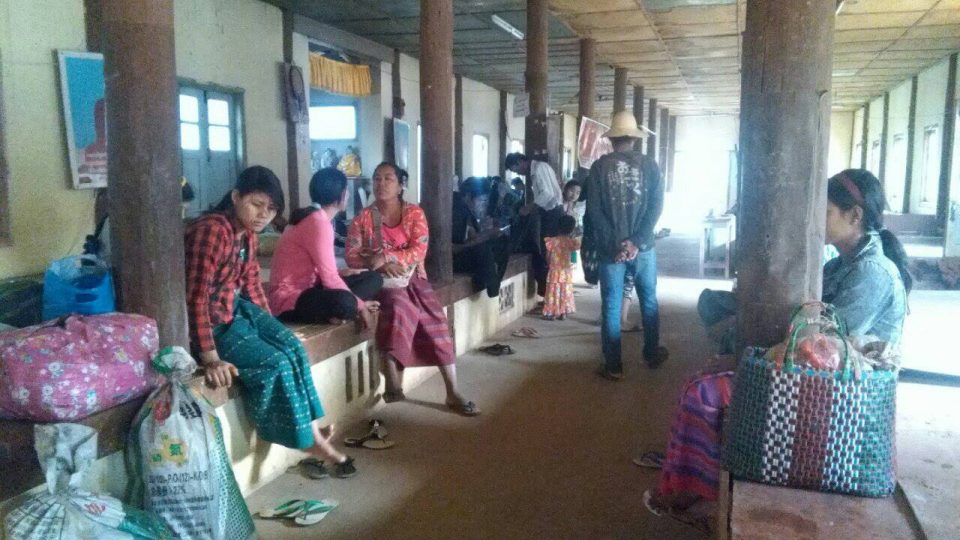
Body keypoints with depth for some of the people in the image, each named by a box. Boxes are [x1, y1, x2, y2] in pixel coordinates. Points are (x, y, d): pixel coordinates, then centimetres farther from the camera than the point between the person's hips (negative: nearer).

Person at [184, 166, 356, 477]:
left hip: (239, 308, 9)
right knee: (275, 364, -18)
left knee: (292, 347, -7)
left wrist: (271, 326, 9)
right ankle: (308, 440, 0)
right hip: (212, 321, -9)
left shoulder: (248, 234, 3)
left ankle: (312, 431, 0)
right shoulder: (211, 230, -26)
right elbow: (196, 297, -30)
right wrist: (210, 358, -32)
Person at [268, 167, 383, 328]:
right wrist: (360, 306, -13)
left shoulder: (313, 217, 11)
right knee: (344, 301, -41)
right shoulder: (319, 223, -19)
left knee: (373, 278, 7)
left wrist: (340, 273, 2)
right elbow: (329, 278, -22)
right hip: (289, 298, -11)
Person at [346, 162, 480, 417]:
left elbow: (420, 250, -9)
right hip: (382, 280, -2)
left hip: (412, 277, 2)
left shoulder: (414, 212, 3)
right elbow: (351, 257, -3)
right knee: (399, 307, -34)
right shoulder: (363, 218, 3)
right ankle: (393, 384, -31)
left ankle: (453, 393, -12)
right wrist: (380, 265, -19)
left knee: (435, 319, -17)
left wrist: (384, 257, -20)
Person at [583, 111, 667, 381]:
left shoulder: (599, 167, -2)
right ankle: (652, 354, 31)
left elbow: (594, 210, -8)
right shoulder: (649, 165, 1)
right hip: (643, 247, 1)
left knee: (611, 307, 5)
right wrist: (636, 242, -10)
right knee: (649, 302, 18)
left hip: (610, 248, -1)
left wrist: (615, 244, -8)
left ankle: (613, 366, 10)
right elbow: (656, 207, -6)